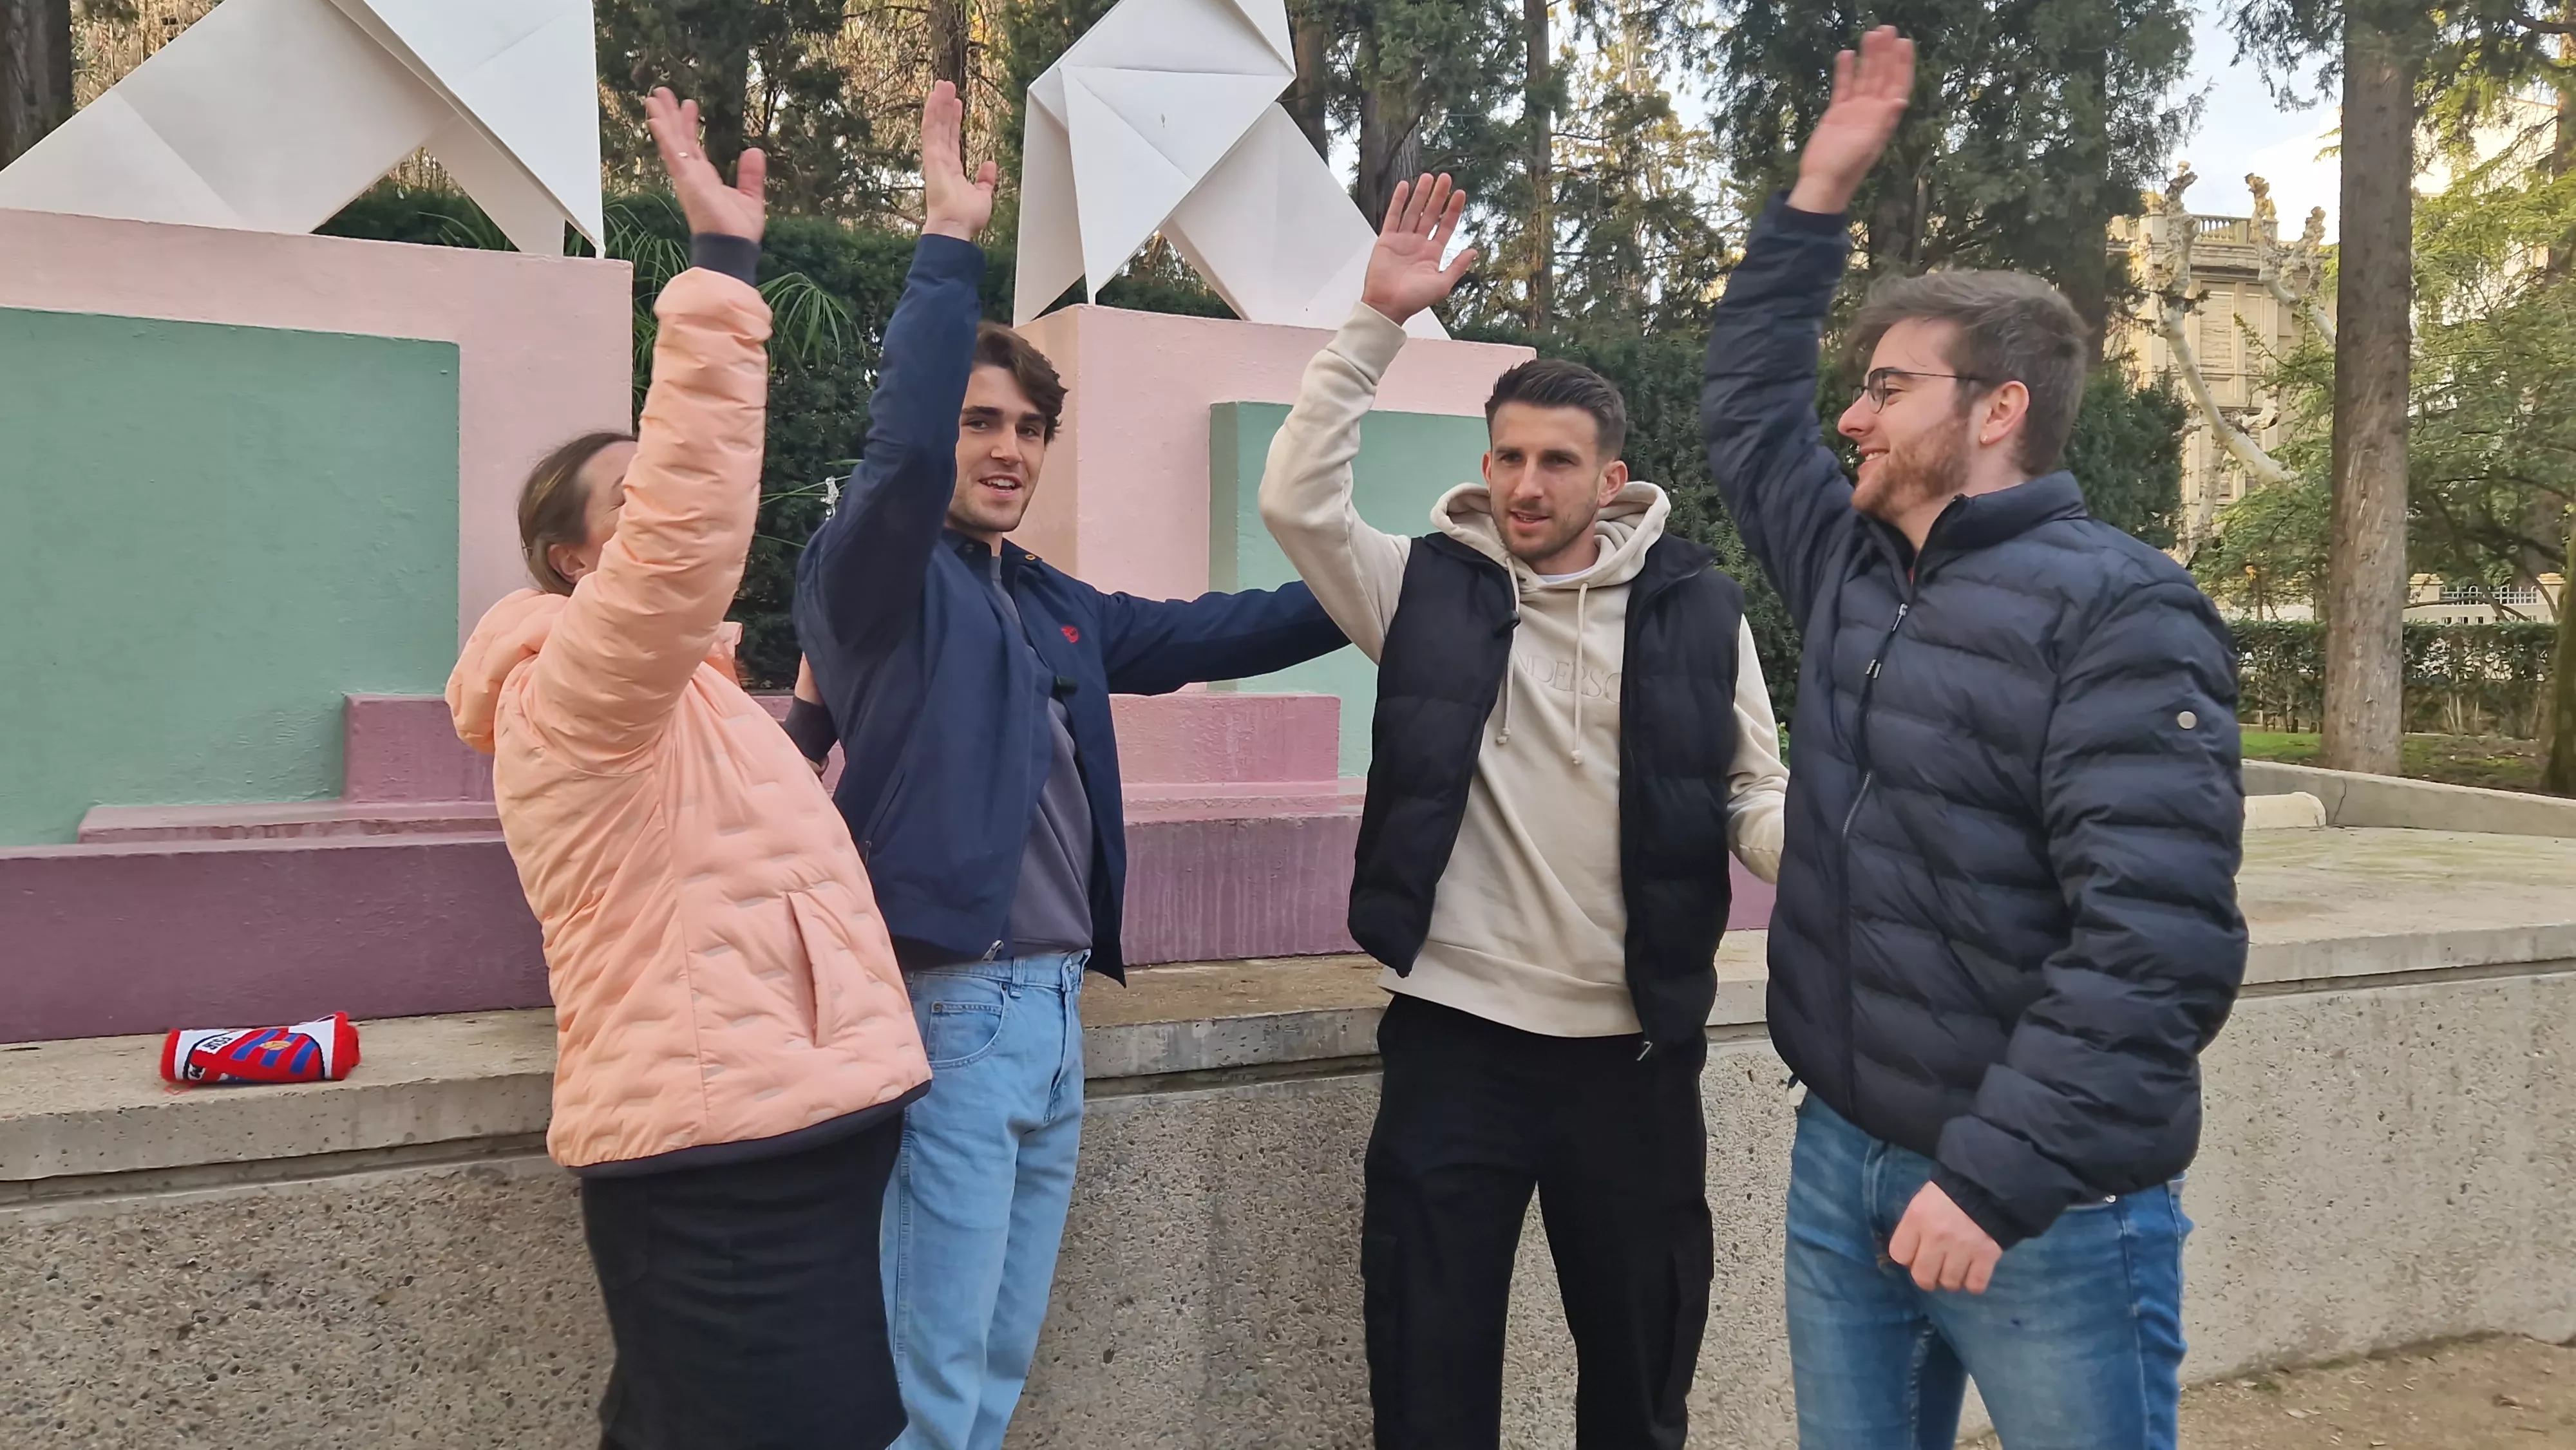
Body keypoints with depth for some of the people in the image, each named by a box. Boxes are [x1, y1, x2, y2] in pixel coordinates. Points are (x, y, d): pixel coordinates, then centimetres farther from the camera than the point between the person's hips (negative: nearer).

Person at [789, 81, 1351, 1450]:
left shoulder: (1054, 605, 14)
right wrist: (948, 240, -25)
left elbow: (1208, 631, 20)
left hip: (1055, 1004, 8)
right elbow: (899, 449, -25)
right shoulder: (877, 579, -6)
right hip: (951, 1006, -7)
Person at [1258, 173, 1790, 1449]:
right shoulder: (1429, 590, 1)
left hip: (1636, 1041, 1)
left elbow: (1753, 791, 3)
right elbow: (1296, 499, -12)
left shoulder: (1694, 608, 1)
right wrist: (1377, 322, -16)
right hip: (1456, 1031, 0)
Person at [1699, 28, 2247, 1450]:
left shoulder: (2119, 615, -16)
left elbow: (2154, 947, -23)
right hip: (1841, 1160, 7)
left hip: (2046, 1206, -7)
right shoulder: (1853, 566, 7)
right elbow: (1743, 406, 23)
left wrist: (1994, 1179, -25)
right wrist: (1819, 192, 17)